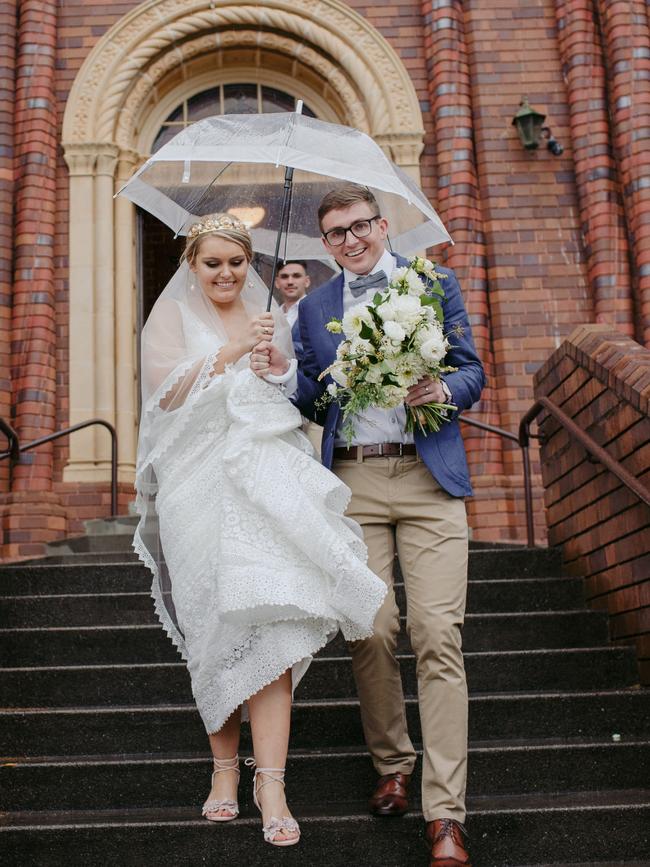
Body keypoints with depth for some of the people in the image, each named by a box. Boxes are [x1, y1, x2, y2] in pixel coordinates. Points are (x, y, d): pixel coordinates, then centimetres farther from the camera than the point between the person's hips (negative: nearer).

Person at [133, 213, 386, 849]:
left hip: (266, 480, 2)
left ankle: (270, 781, -11)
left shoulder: (267, 317, 18)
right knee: (216, 627, 1)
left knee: (268, 621, -11)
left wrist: (275, 361, -1)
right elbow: (170, 391, -6)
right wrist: (233, 350, -15)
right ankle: (225, 766, 16)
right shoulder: (173, 314, 9)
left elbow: (296, 397, 18)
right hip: (201, 483, -1)